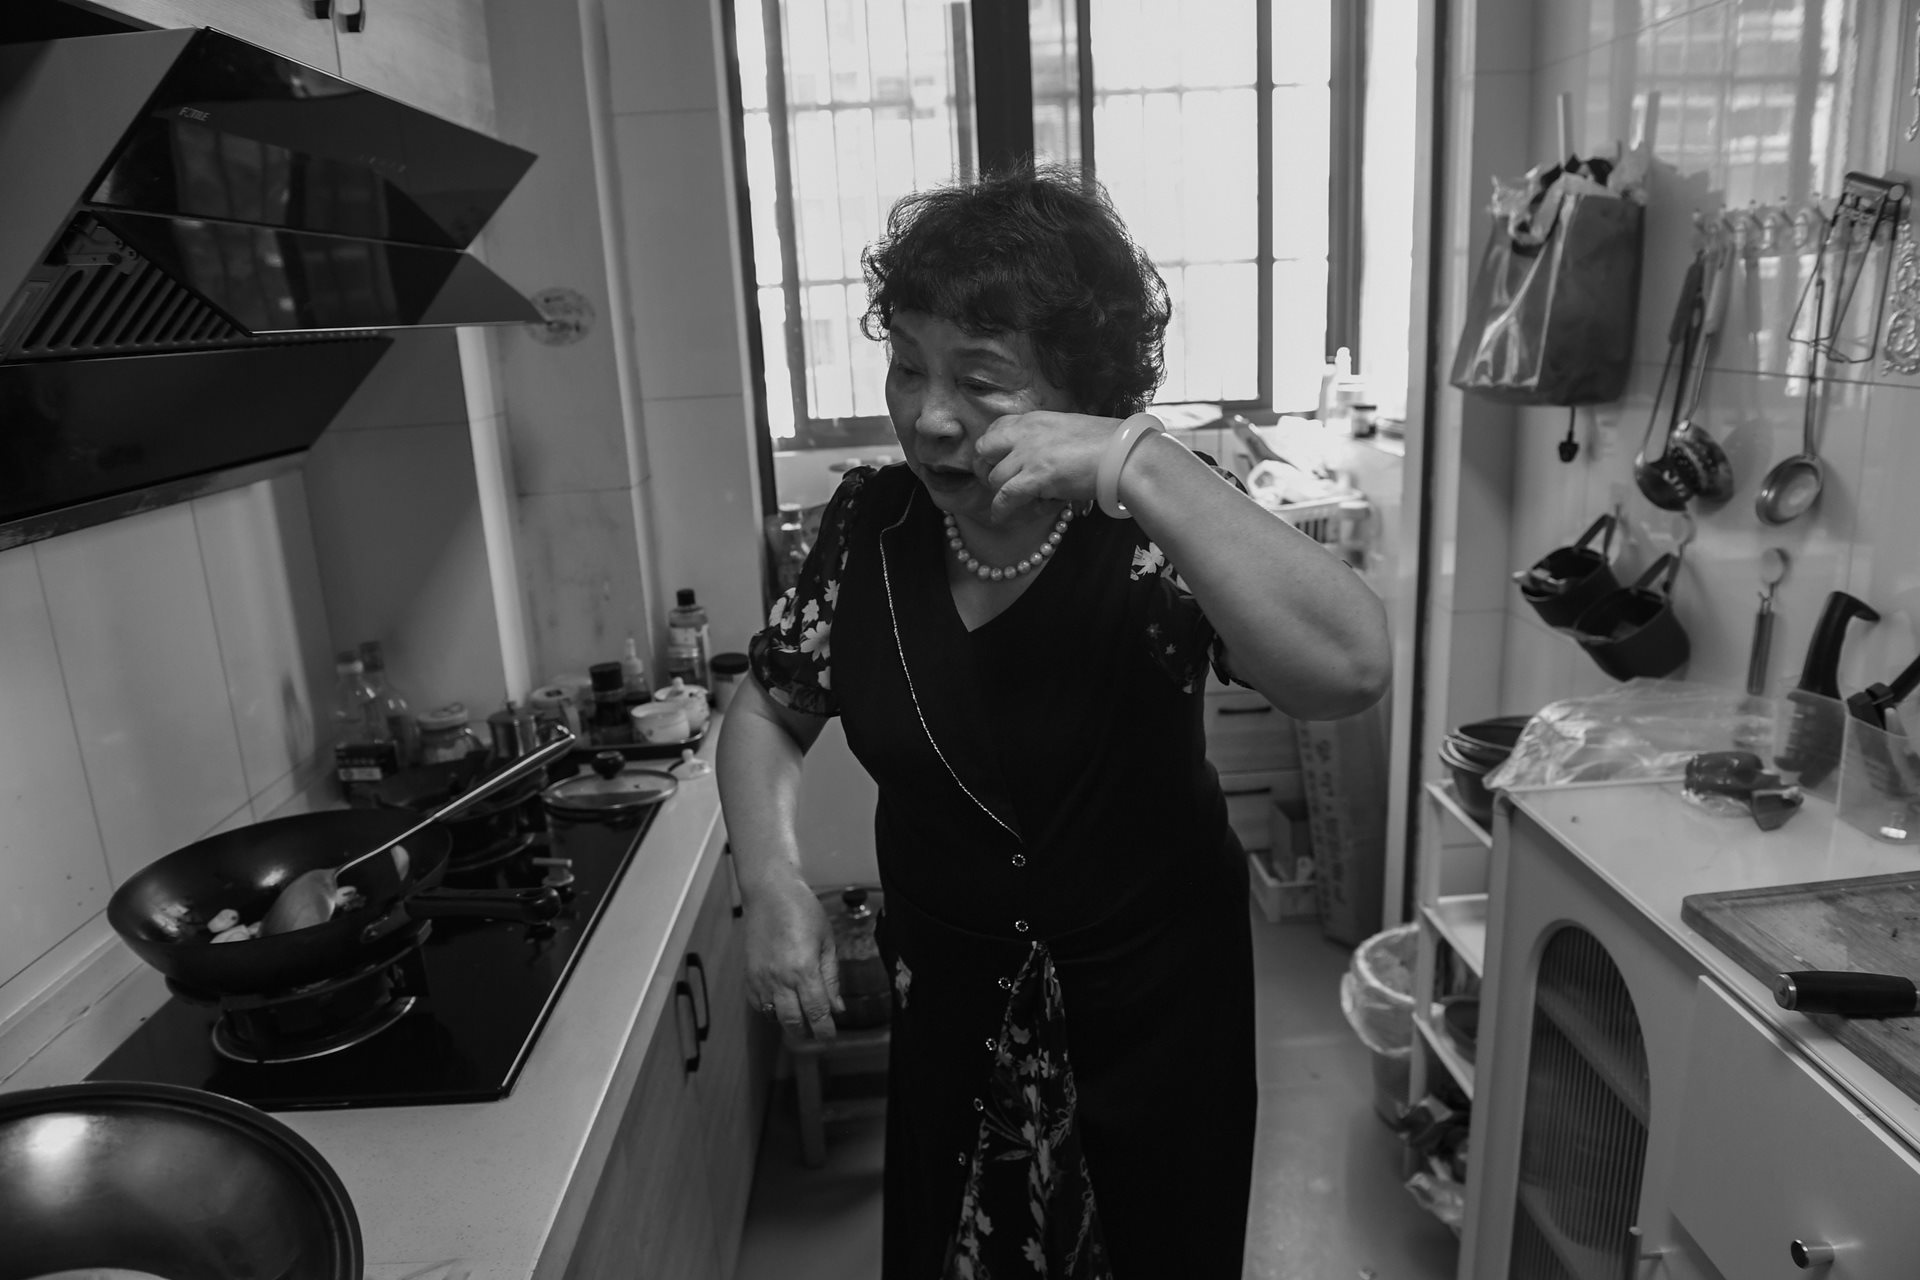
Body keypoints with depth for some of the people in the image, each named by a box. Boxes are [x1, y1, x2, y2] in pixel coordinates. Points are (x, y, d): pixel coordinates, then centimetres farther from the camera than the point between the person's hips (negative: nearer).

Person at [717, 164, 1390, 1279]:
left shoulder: (1146, 535, -21)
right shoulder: (871, 525, -10)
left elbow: (1354, 670, -37)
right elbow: (769, 712, 3)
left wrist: (1140, 463, -40)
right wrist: (774, 882, -13)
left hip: (1151, 1016, -3)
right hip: (952, 1009, 4)